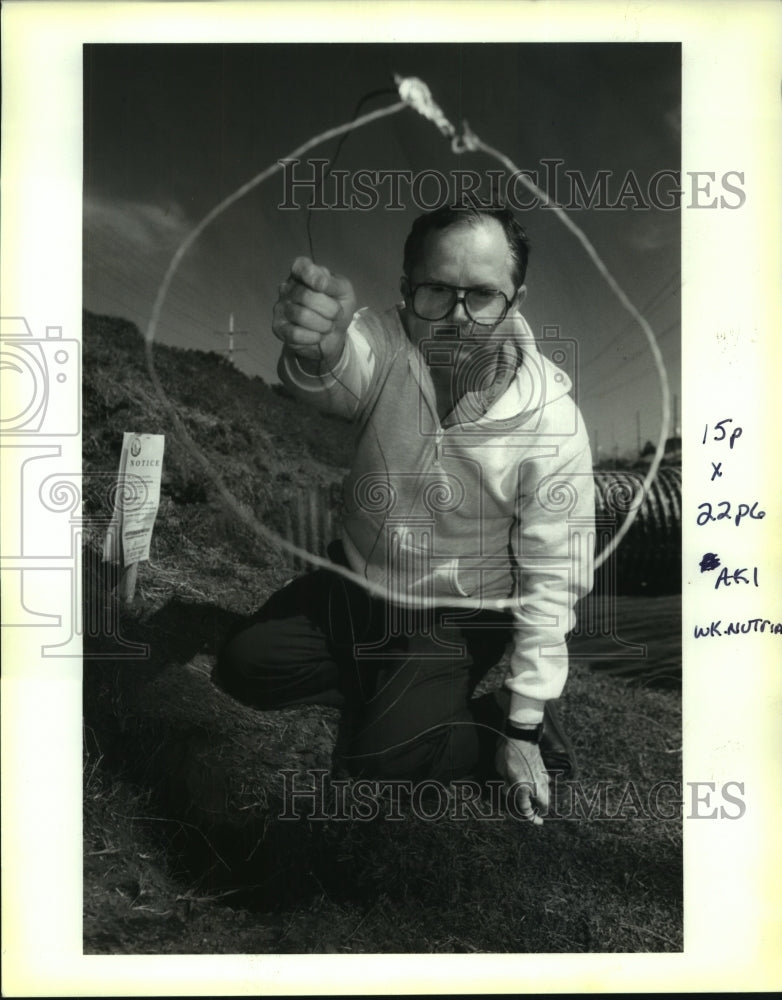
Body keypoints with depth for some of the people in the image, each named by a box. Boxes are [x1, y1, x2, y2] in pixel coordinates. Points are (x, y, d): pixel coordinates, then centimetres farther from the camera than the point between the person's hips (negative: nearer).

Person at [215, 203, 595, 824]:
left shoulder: (552, 417, -24)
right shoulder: (385, 347, -19)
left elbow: (553, 581, -18)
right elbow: (336, 376, -44)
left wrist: (523, 729, -17)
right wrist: (316, 350, -71)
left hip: (458, 620, -4)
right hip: (358, 580, 4)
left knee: (385, 757, -16)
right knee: (242, 667, 1)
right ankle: (400, 694, 9)